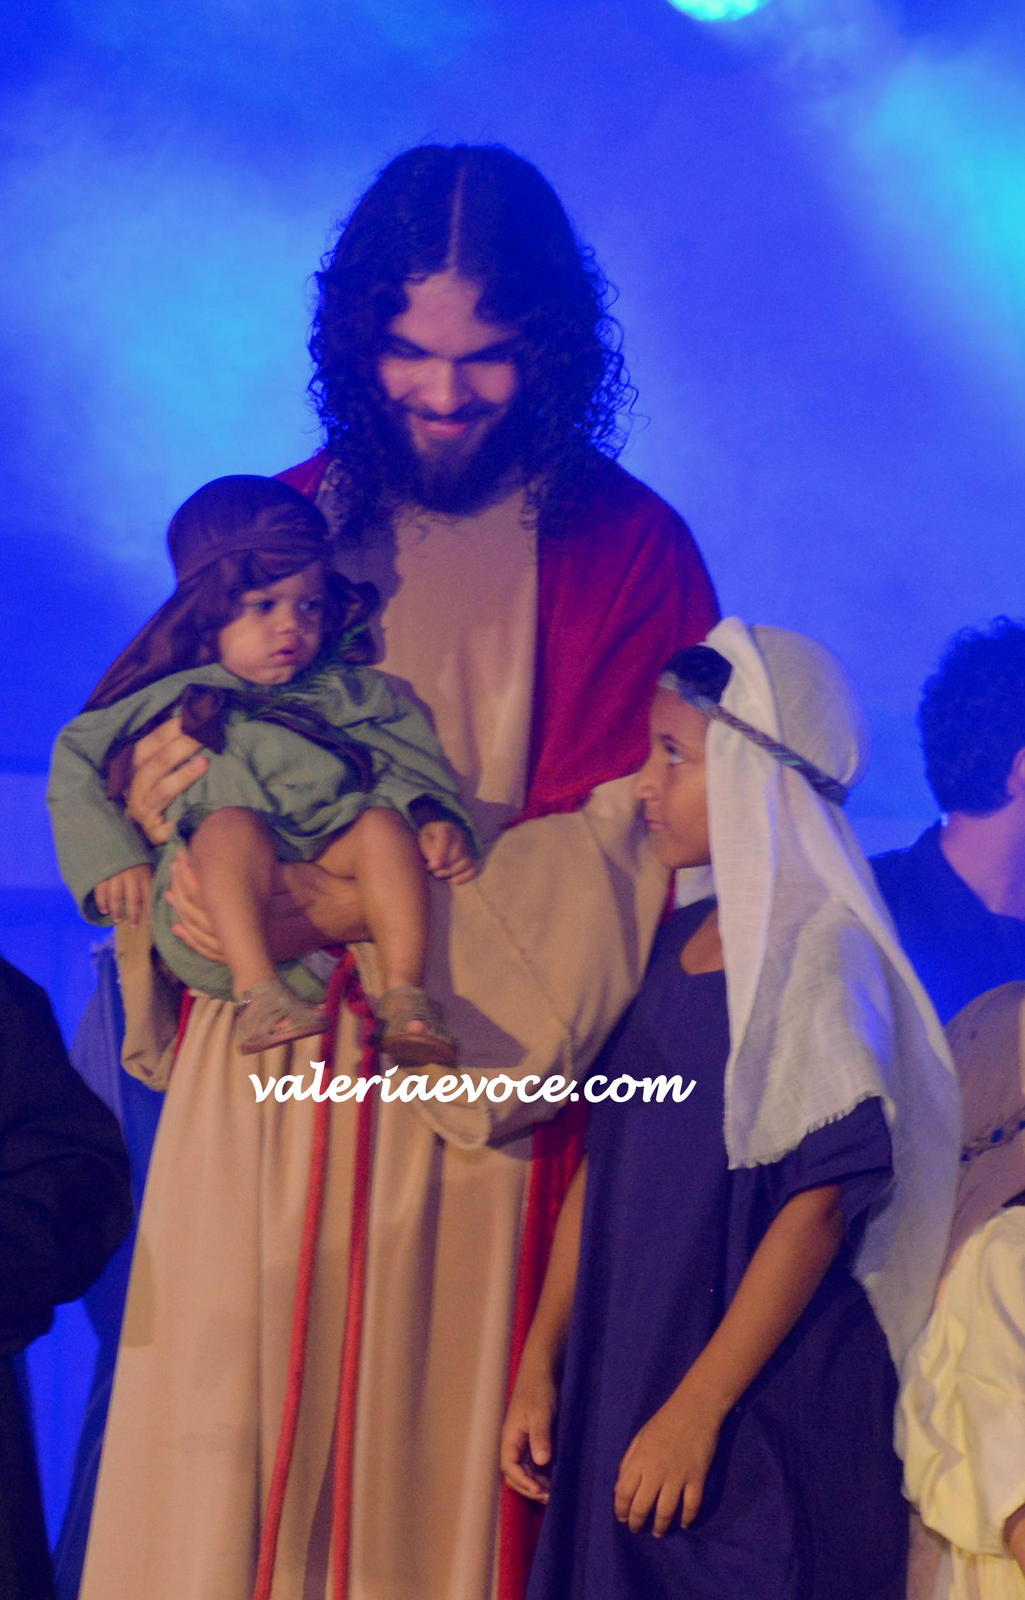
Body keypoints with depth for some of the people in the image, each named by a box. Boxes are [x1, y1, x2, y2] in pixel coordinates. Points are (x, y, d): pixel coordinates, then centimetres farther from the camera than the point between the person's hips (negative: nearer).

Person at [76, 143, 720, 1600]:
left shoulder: (628, 550, 0)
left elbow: (614, 836, -8)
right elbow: (184, 719, 17)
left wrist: (351, 908, -17)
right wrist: (155, 785, -8)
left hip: (479, 1080, -3)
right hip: (268, 1066, 3)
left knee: (436, 1447, -1)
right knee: (227, 1432, 1)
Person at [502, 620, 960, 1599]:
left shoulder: (819, 950, -11)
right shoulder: (675, 945, 10)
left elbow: (820, 1204, -16)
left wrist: (697, 1409, -18)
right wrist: (542, 1362, 9)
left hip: (766, 1402, -7)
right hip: (620, 1380, 7)